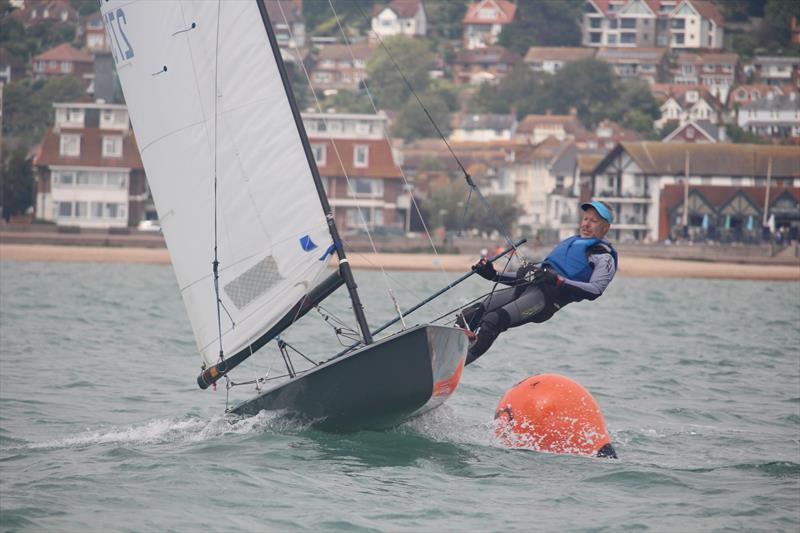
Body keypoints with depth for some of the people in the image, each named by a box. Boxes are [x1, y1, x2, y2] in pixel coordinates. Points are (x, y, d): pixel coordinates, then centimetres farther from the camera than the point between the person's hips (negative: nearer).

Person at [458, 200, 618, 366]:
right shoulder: (568, 243, 32)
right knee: (469, 315, -12)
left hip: (550, 296, -8)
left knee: (492, 320, -28)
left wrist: (558, 281, -22)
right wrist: (494, 275, 22)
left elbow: (595, 290, -11)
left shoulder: (604, 257, 8)